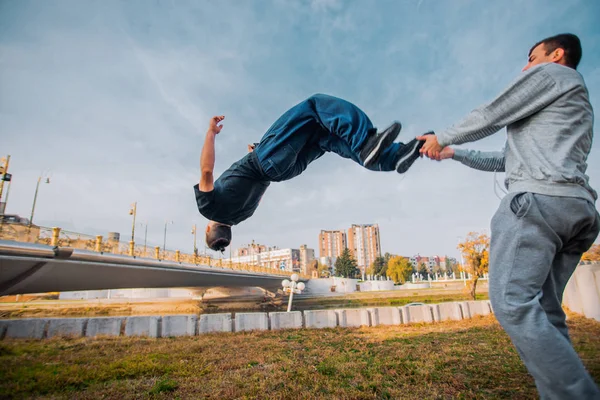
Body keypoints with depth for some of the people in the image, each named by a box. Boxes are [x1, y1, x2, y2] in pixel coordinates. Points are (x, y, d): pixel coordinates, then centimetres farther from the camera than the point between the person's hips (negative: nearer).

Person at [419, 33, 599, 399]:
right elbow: (505, 160, 34)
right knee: (543, 312, 6)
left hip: (539, 199, -10)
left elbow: (488, 119, 3)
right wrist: (453, 153, 36)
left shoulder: (552, 73, 10)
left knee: (512, 303, -18)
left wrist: (442, 138, 19)